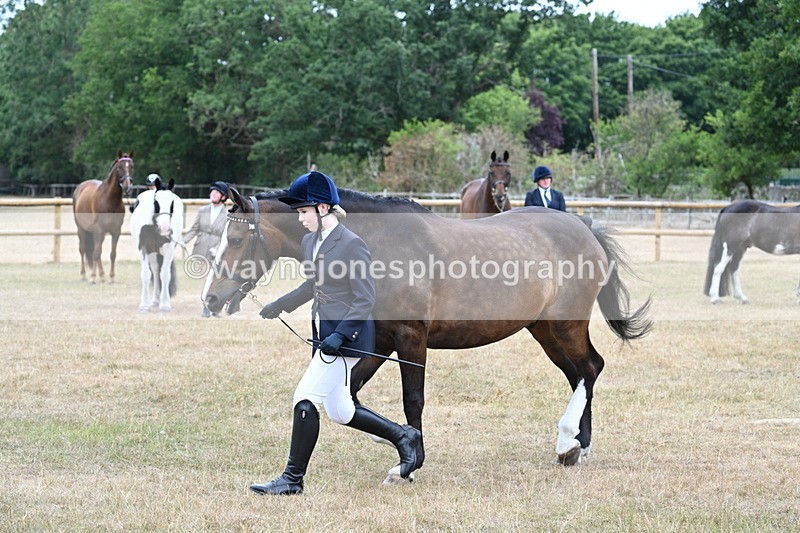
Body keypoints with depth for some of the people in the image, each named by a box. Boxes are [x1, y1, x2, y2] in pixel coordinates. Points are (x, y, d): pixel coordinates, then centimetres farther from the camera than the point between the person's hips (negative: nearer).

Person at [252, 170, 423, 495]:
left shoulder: (352, 245, -16)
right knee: (339, 412, 14)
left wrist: (339, 335, -25)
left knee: (305, 398, -10)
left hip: (348, 337, -9)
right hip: (325, 334, 9)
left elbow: (365, 301, -16)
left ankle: (293, 478, -2)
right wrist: (279, 306, 25)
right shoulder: (310, 242, 9)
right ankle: (404, 437, 30)